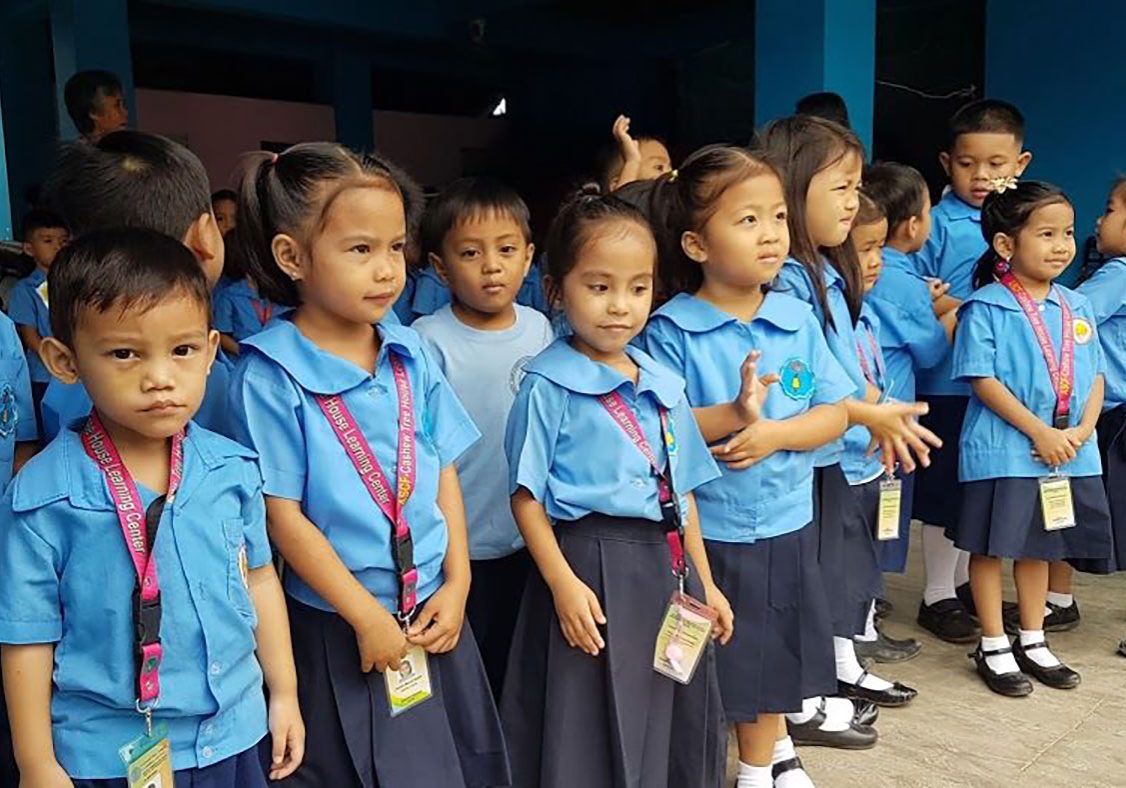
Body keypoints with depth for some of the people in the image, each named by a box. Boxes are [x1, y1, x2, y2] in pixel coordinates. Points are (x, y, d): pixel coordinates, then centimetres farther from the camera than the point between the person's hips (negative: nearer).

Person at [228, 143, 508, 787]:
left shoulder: (413, 355, 0)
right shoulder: (270, 376, -15)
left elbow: (445, 473, 5)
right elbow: (282, 515, -14)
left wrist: (457, 583, -1)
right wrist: (367, 616, -12)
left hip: (435, 613, 5)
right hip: (340, 630, -5)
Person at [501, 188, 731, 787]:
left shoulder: (664, 384, 9)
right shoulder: (548, 386, -9)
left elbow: (681, 492, 14)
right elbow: (526, 497, -10)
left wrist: (704, 581, 15)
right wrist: (563, 583, -18)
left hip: (668, 567, 6)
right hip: (593, 573, -6)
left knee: (678, 729, 18)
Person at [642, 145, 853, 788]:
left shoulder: (798, 319, 0)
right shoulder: (672, 330, -13)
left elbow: (834, 414, 0)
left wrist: (775, 432, -18)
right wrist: (732, 414, -28)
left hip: (786, 524, 4)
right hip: (701, 531, -4)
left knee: (772, 654, 21)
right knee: (712, 666, 12)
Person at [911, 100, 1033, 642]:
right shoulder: (939, 221, -8)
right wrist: (965, 312, -21)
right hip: (949, 378, -5)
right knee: (945, 488, 5)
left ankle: (966, 581, 34)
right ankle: (938, 595, 18)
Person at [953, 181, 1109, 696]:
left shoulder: (1076, 307, 8)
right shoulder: (985, 308, -11)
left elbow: (1094, 376, 9)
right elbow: (982, 380, -15)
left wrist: (1081, 430, -7)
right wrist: (1040, 432, -17)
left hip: (1069, 452, 6)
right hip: (1003, 451, -6)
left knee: (1040, 546, 17)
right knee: (991, 546, 5)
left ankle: (1032, 642, 33)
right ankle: (994, 647, 20)